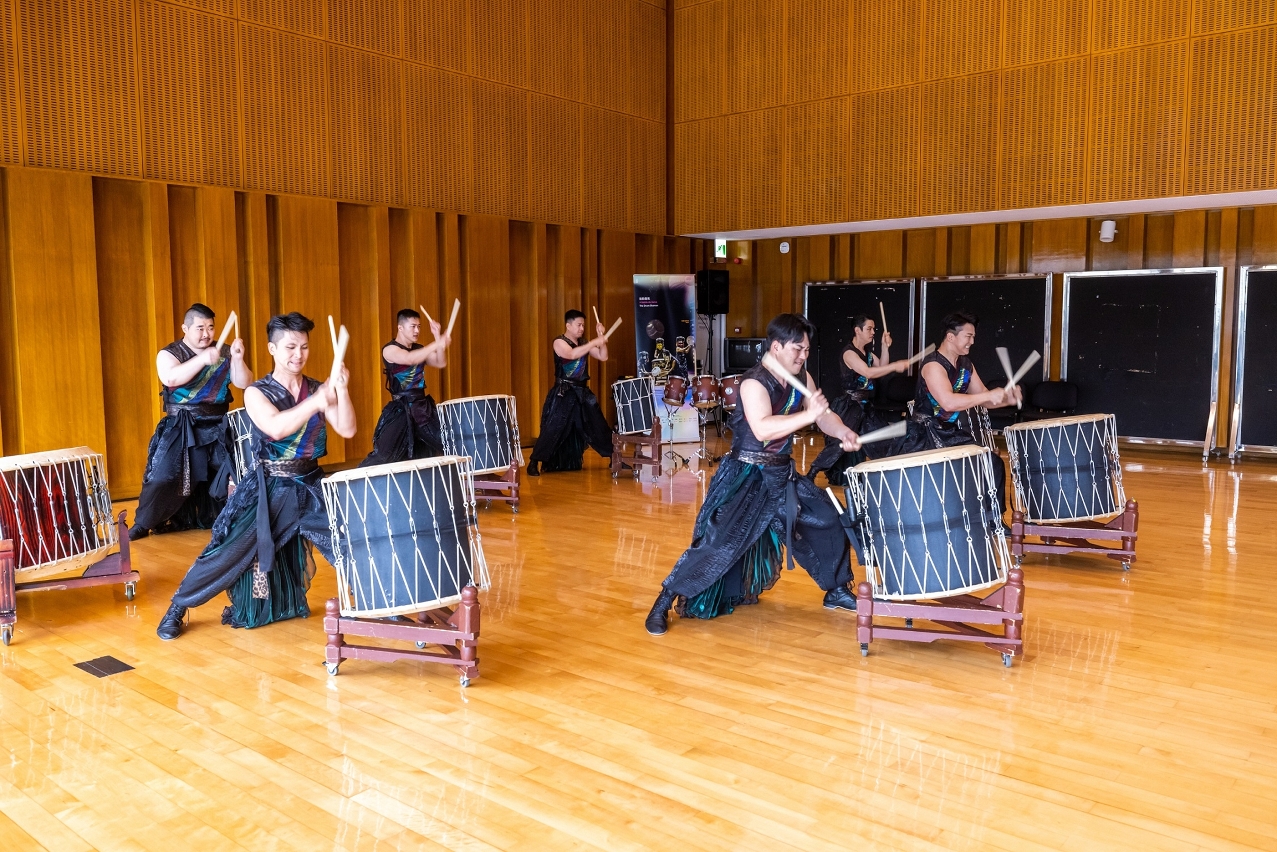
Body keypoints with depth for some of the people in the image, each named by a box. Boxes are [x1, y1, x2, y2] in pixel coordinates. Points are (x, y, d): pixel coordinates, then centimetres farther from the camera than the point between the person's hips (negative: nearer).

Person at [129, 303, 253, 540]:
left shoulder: (224, 352, 2)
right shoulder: (169, 353, -5)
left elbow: (244, 384, -5)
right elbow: (171, 378, -27)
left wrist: (237, 359, -23)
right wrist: (203, 359, -38)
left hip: (217, 427, 3)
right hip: (181, 429, -3)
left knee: (229, 475, 6)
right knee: (164, 476, -8)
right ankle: (141, 525, 5)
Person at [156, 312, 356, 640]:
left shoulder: (318, 389, 1)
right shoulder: (257, 393, -8)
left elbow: (347, 430, -12)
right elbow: (276, 428, -28)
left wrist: (341, 390, -25)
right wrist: (316, 402, -35)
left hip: (310, 486, 3)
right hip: (269, 490, -3)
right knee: (231, 550, -4)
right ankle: (177, 608, 14)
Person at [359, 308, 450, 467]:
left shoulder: (419, 349, 11)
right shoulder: (390, 350, -12)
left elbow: (441, 363, 0)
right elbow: (410, 359, -31)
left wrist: (438, 337, -10)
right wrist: (436, 345, -40)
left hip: (422, 406, 7)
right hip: (400, 409, -7)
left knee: (443, 444, 11)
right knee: (384, 454, -12)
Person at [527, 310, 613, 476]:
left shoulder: (584, 344, 12)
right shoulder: (559, 342, -9)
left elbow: (603, 357, 4)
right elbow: (573, 354, -29)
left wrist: (601, 337, -5)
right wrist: (595, 342, -30)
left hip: (583, 393, 7)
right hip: (563, 394, -7)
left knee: (599, 426, 11)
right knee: (552, 430, -9)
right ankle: (534, 463, -3)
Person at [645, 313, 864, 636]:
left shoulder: (801, 377, 3)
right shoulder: (755, 382, -22)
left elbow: (824, 415, 7)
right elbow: (763, 429, -38)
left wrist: (843, 432, -14)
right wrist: (807, 415, -43)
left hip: (782, 473, 8)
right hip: (746, 476, -8)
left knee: (829, 520, 13)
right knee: (719, 541, -16)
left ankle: (837, 591, 33)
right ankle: (665, 602, -5)